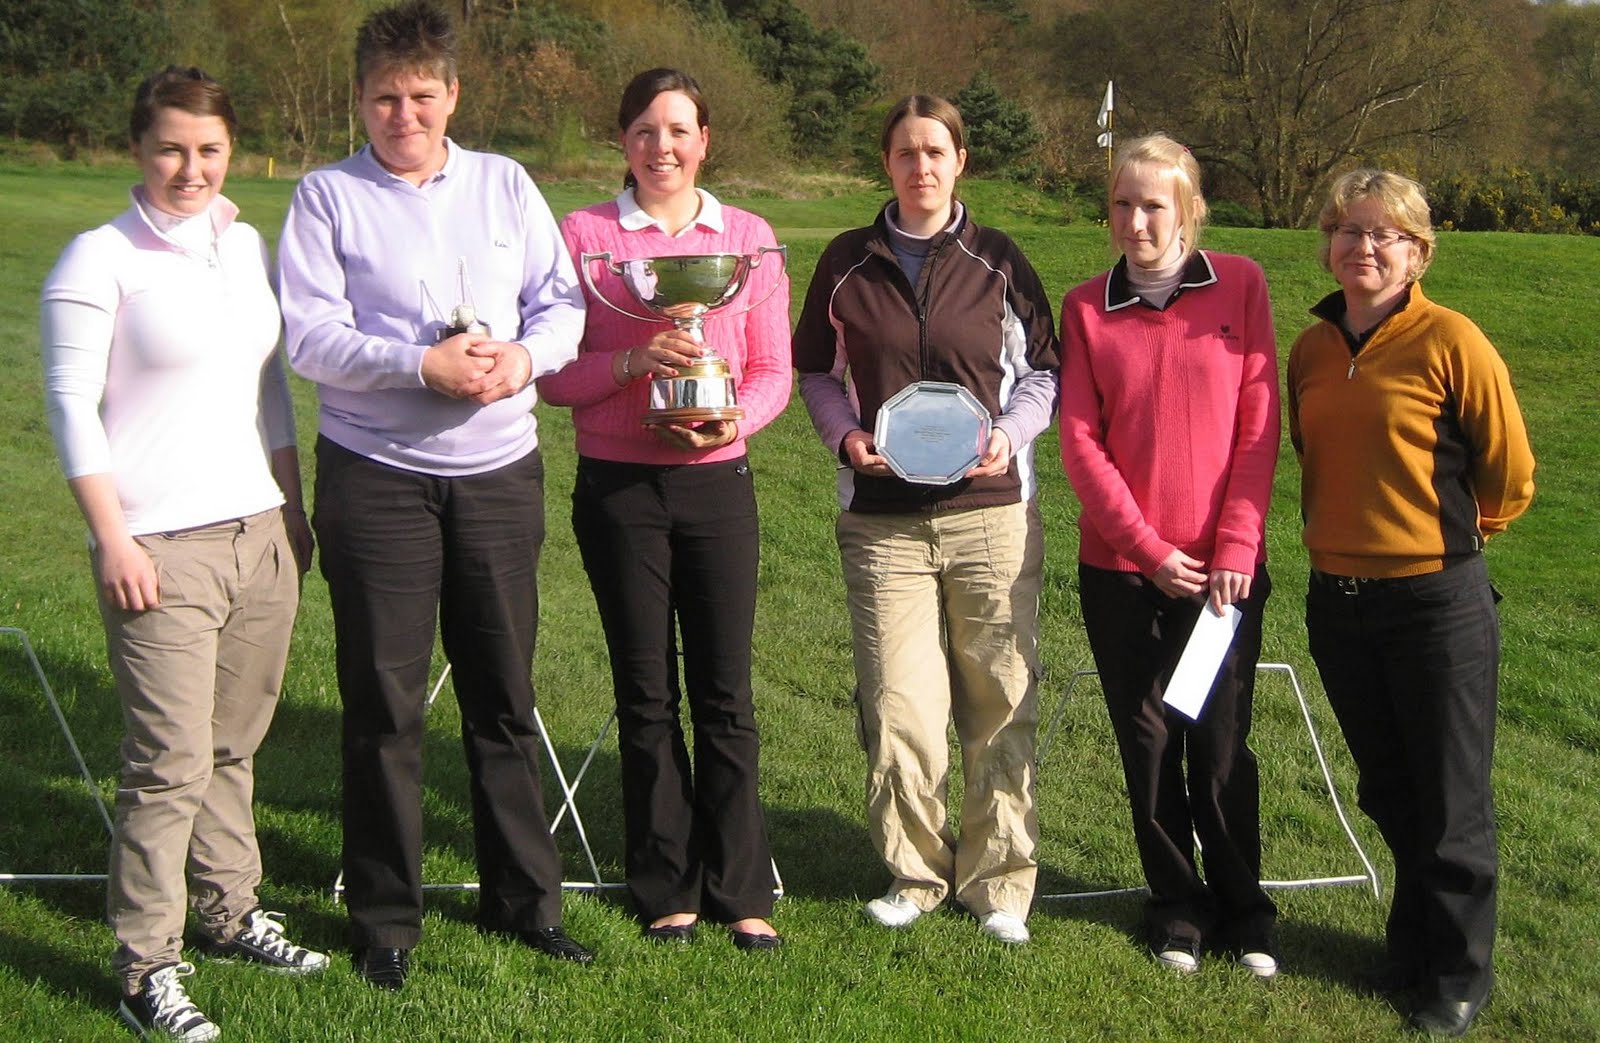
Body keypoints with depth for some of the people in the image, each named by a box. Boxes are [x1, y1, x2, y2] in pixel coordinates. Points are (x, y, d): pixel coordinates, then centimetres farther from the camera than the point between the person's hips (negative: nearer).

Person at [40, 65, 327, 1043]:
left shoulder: (248, 247, 12)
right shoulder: (99, 260, -5)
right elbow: (72, 407, -7)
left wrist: (293, 509, 18)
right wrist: (114, 540, -12)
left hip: (260, 537, 6)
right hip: (163, 548, -6)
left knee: (234, 747, 12)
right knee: (171, 762, -6)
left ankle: (233, 912, 27)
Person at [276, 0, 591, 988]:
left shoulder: (506, 184, 10)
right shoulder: (328, 196, -1)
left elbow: (563, 301, 7)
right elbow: (309, 334, -10)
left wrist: (525, 356, -14)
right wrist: (425, 363, -21)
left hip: (501, 472, 3)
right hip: (379, 480, -3)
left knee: (505, 694, 11)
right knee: (385, 702, 3)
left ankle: (524, 896, 23)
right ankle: (386, 917, 16)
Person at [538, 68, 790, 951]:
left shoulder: (749, 237, 6)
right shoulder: (583, 235, 2)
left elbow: (773, 371, 6)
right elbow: (553, 373, -1)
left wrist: (734, 420, -14)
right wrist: (632, 361, -18)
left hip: (717, 482, 1)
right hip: (618, 486, -1)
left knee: (725, 691, 4)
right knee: (646, 694, 7)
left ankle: (739, 890, 15)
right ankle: (665, 890, 18)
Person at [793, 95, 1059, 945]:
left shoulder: (998, 261, 6)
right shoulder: (847, 262, 8)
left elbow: (1043, 370, 11)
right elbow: (816, 369, 15)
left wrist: (1011, 435, -7)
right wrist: (845, 436, -4)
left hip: (992, 509, 0)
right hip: (883, 518, 0)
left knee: (1001, 701, 3)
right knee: (898, 707, -4)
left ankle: (997, 880, 16)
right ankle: (914, 872, 15)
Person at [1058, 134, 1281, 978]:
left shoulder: (1239, 284, -1)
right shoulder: (1087, 308, 2)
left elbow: (1259, 424, -3)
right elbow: (1081, 441, -2)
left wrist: (1236, 546, -9)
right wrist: (1148, 548, -9)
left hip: (1223, 566, -1)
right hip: (1120, 567, 1)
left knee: (1221, 746, 5)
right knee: (1149, 745, 8)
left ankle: (1242, 910, 22)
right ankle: (1177, 909, 23)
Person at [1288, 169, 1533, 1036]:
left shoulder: (1448, 340, -11)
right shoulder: (1311, 349, 5)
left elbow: (1511, 475, -3)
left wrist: (1448, 534, 9)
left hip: (1436, 602, -5)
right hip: (1336, 601, 5)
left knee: (1450, 802, 6)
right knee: (1387, 793, 19)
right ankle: (1413, 948, 36)